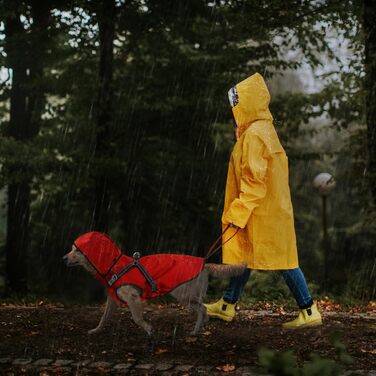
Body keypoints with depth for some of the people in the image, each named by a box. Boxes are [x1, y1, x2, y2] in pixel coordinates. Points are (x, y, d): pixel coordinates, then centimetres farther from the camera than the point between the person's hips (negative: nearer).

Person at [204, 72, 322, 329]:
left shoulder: (254, 134, -18)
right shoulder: (263, 129, 13)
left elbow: (254, 181, -21)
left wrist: (238, 214, -17)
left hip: (264, 211, -10)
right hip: (268, 207, 10)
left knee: (281, 259, -4)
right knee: (242, 255, 15)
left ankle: (309, 312, 2)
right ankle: (227, 305, 25)